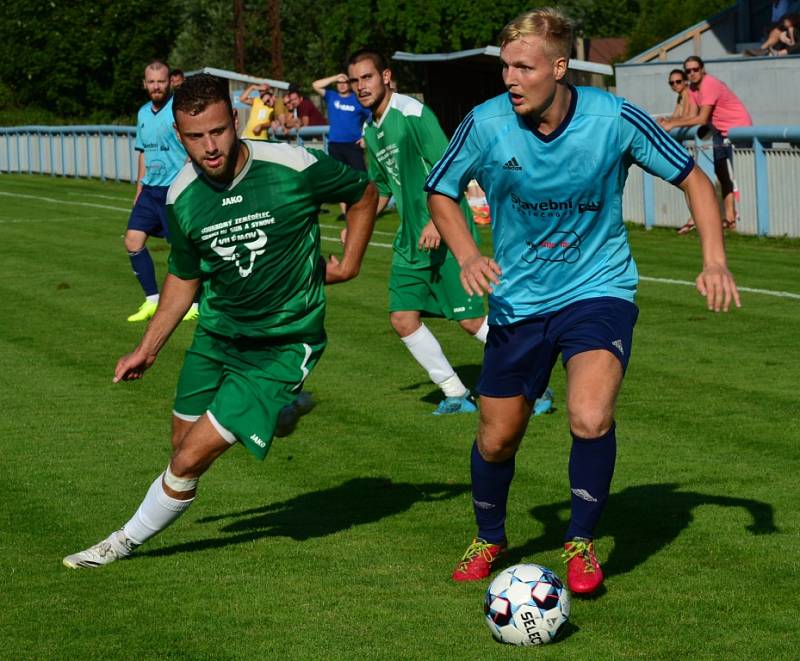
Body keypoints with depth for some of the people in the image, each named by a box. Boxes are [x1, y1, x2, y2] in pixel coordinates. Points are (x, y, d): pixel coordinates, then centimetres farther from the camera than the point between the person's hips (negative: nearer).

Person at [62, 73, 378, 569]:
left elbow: (364, 193, 0)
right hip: (217, 332, 5)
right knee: (185, 448, 13)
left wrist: (349, 265, 0)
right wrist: (148, 349, 13)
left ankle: (129, 540, 15)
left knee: (191, 458, -8)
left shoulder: (292, 169, -21)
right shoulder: (182, 197, -7)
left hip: (282, 345, -5)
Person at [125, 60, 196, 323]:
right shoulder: (143, 113, 12)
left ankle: (194, 304, 11)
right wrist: (139, 189, 21)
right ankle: (152, 300, 9)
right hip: (150, 190, 7)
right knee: (133, 241, -1)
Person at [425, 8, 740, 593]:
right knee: (497, 439, 9)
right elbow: (440, 191, 5)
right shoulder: (486, 125, -15)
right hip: (518, 299, 2)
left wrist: (715, 261, -15)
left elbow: (692, 178, -4)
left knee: (590, 419, -25)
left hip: (599, 289, -2)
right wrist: (467, 257, -12)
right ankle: (490, 539, 40)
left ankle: (582, 542, 0)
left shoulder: (614, 119, -18)